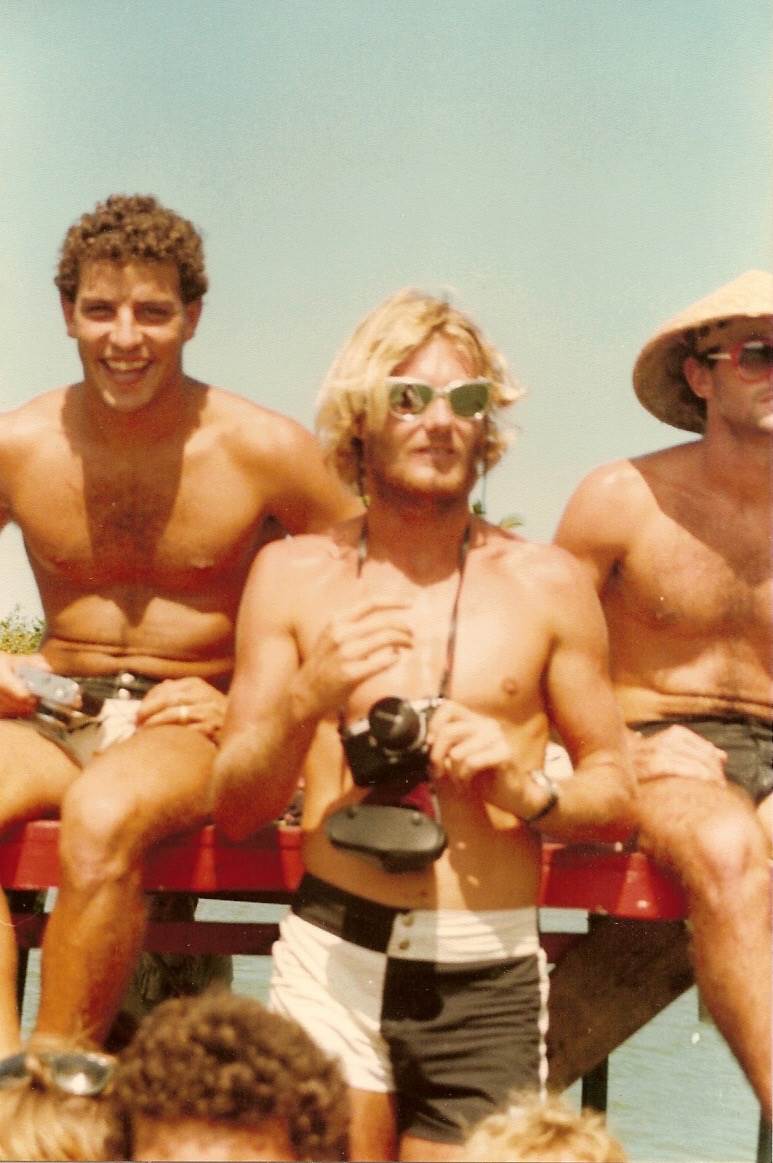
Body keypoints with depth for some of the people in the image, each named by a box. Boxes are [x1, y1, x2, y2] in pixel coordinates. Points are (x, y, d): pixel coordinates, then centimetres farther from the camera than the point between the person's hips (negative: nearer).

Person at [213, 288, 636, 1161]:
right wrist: (308, 701, -12)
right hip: (333, 962, 0)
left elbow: (617, 799, 10)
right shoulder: (292, 575, 8)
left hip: (490, 985, 1)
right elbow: (234, 810, 6)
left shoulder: (545, 585, 7)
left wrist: (529, 790, -11)